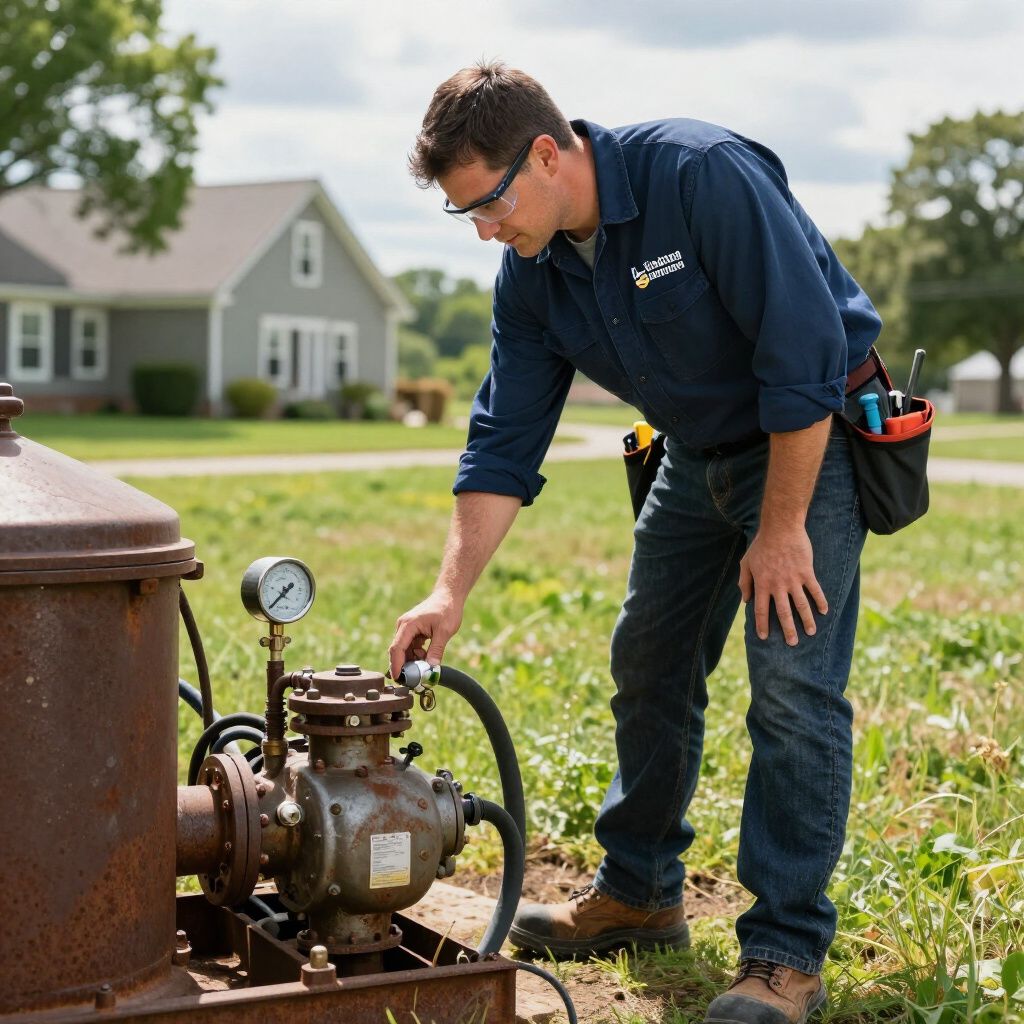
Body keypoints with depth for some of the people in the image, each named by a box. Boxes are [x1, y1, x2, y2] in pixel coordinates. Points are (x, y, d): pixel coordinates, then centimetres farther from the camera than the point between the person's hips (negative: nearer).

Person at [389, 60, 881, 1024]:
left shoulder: (702, 174, -29)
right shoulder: (531, 274, -6)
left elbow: (806, 353, -28)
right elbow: (504, 440, -3)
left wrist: (782, 529, -22)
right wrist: (450, 592, -11)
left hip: (815, 437, -7)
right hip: (700, 450, 7)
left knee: (792, 682, -13)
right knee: (649, 664, 10)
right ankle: (639, 891, 26)